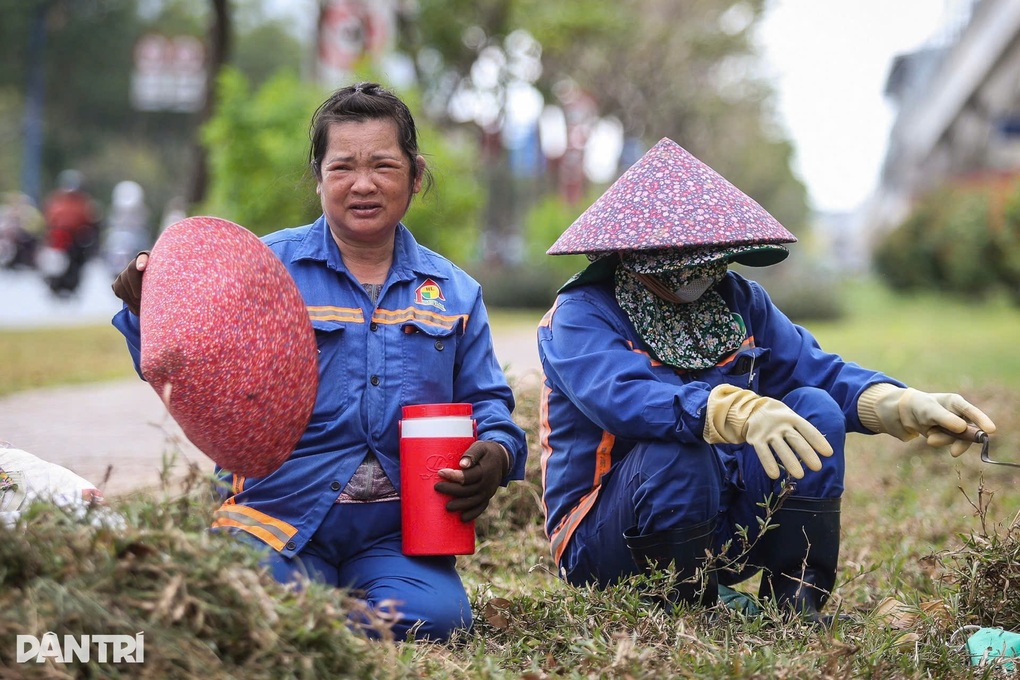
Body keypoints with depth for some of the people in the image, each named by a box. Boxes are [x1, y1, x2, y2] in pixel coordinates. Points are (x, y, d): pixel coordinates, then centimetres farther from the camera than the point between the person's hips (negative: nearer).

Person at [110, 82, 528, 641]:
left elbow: (485, 402, 17)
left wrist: (496, 453, -5)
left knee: (430, 615, -28)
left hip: (397, 532, 2)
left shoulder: (453, 292, 15)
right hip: (281, 513, -2)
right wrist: (150, 315, -20)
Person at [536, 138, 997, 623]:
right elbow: (621, 397, -33)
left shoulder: (738, 301, 6)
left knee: (816, 409, -12)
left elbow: (821, 372, 0)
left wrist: (908, 406, -20)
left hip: (720, 523, 6)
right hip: (602, 544, -6)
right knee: (676, 447, -35)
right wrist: (738, 412, -49)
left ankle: (796, 604, -13)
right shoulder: (581, 314, -13)